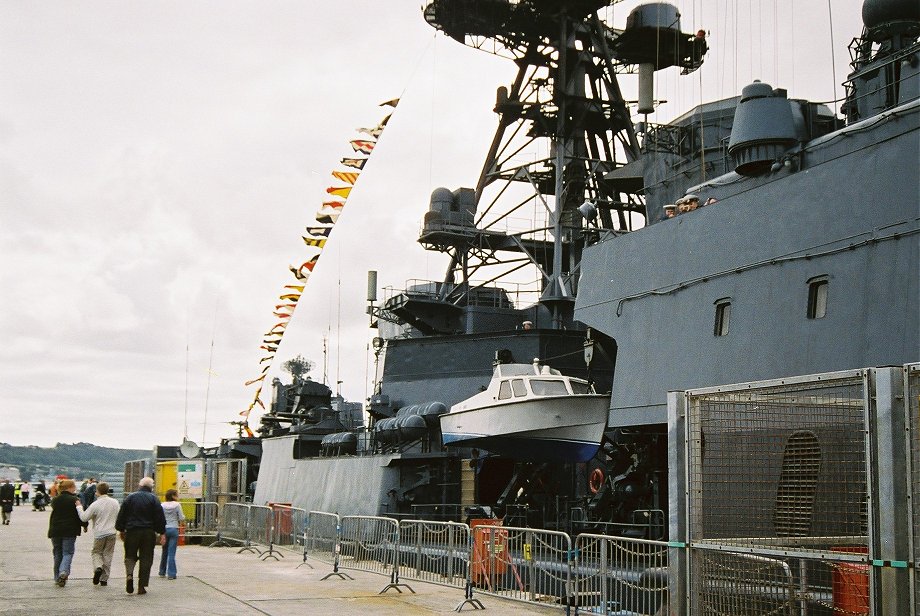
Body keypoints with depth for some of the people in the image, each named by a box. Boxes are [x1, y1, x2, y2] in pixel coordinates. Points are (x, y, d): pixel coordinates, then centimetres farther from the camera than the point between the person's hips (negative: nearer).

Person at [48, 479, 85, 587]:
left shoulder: (55, 500, 5)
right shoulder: (75, 500, -9)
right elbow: (81, 516, -6)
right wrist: (84, 525, 10)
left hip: (55, 530, 4)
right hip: (70, 531, -4)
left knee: (57, 554, 14)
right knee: (68, 553, 0)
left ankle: (58, 577, 16)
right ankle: (63, 572, -24)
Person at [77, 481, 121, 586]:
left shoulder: (95, 504, -10)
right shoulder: (115, 503, 3)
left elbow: (84, 518, -5)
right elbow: (119, 517, 13)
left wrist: (79, 507, 6)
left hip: (99, 533, -3)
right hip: (111, 533, 3)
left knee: (96, 552, 13)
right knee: (107, 555, 9)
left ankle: (98, 567, -16)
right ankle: (104, 579, 10)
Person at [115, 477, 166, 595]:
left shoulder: (130, 497, 4)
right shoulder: (154, 499, -1)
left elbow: (121, 515, 6)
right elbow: (160, 518, -3)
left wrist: (121, 530, 15)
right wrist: (161, 532, 5)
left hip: (132, 531, 1)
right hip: (149, 532, -1)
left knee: (130, 556, 13)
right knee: (146, 559, 5)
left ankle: (129, 574, -16)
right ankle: (142, 586, 3)